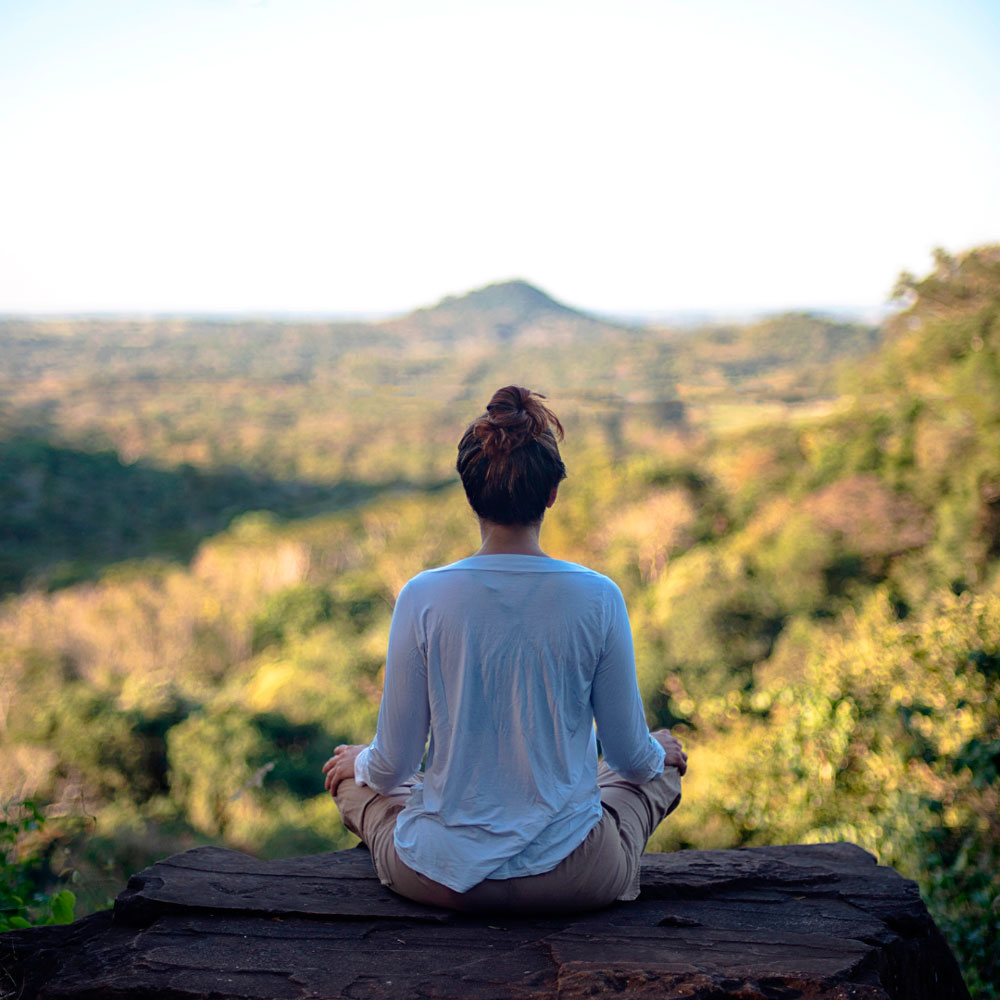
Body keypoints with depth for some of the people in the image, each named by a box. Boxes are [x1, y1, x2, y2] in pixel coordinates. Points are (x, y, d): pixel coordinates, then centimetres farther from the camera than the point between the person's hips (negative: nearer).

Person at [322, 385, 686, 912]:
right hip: (572, 880, 0)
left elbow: (394, 763, -7)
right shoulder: (598, 598, -14)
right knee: (663, 758, 30)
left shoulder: (423, 597, -15)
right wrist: (657, 752, 21)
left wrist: (362, 763, 18)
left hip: (442, 877, 0)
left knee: (350, 774, 31)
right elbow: (629, 756, -3)